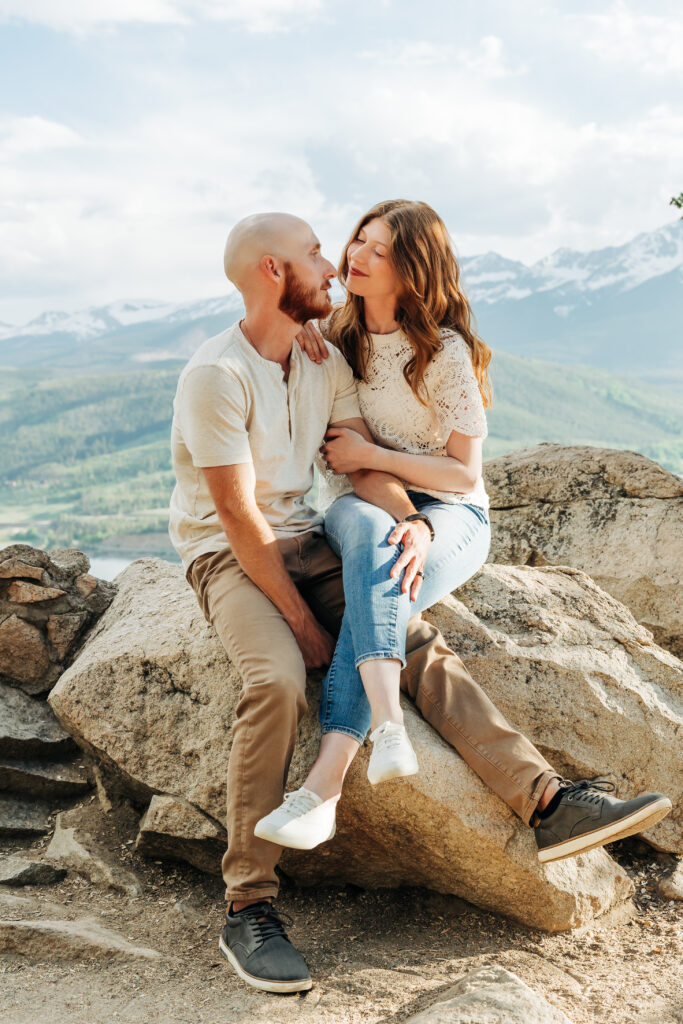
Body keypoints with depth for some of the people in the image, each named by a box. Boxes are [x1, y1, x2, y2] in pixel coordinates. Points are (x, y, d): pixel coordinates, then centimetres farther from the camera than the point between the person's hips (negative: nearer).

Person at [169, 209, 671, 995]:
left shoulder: (325, 360, 8)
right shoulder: (215, 375, -16)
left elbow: (365, 468, 2)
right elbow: (239, 517, -18)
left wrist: (411, 524, -20)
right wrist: (302, 622, -18)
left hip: (302, 541, 6)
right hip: (225, 554, -6)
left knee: (416, 643, -16)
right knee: (277, 680, -32)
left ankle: (545, 798, -22)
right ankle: (248, 909, -23)